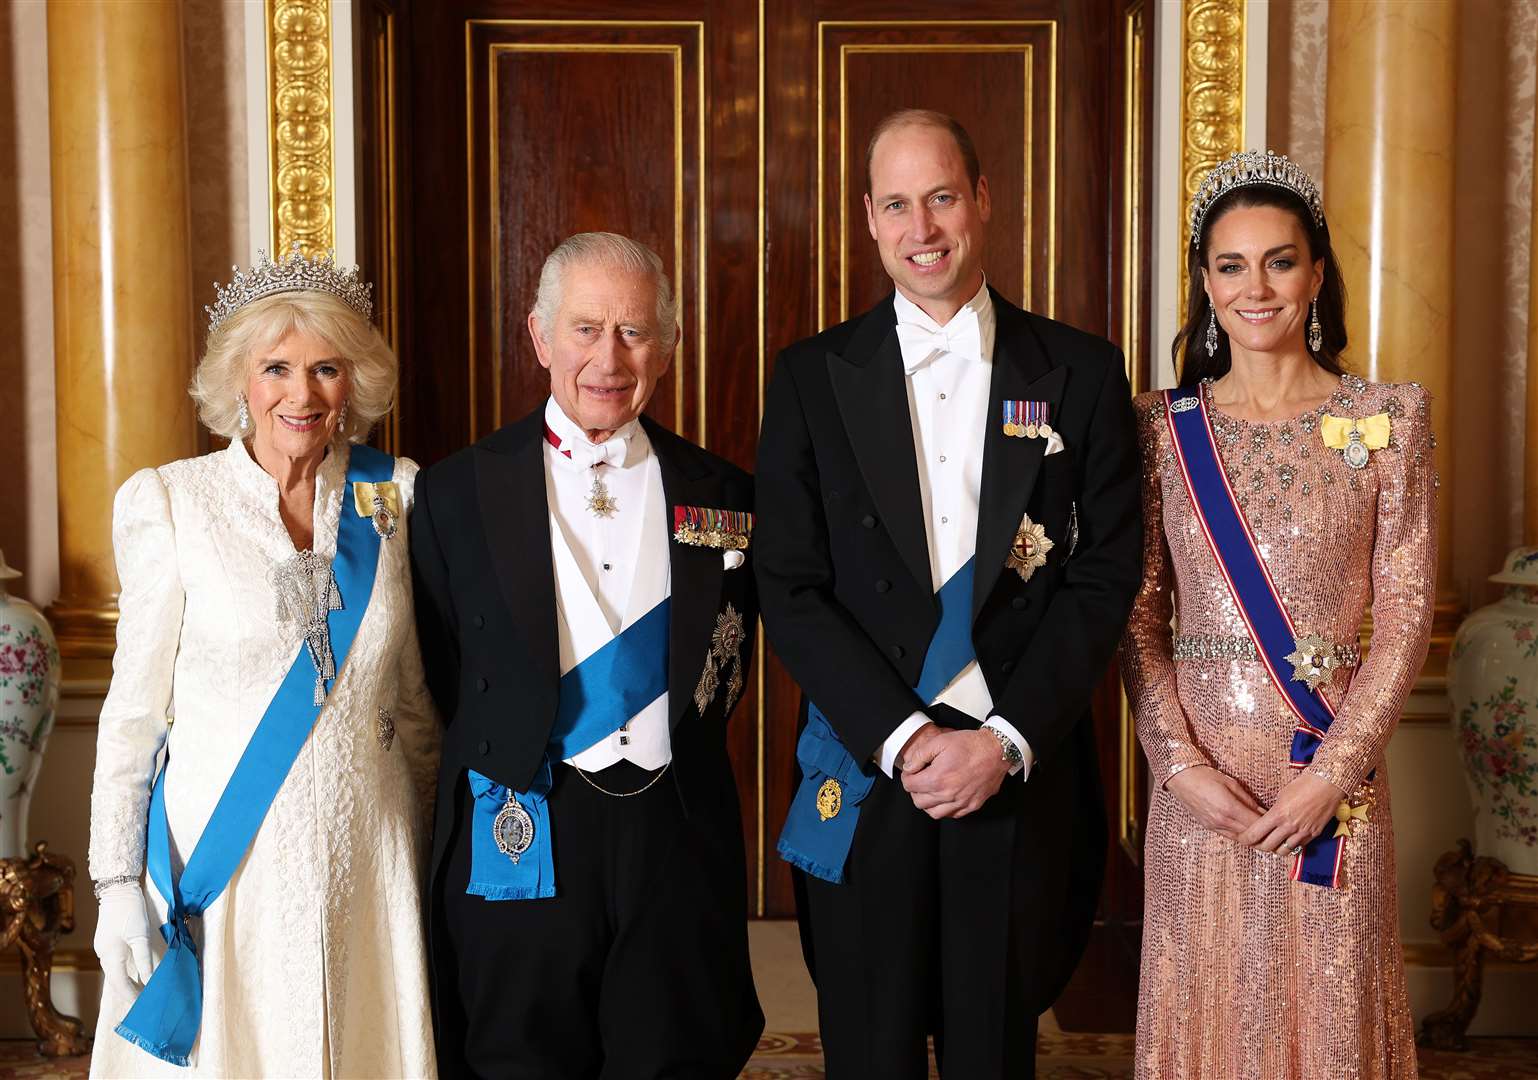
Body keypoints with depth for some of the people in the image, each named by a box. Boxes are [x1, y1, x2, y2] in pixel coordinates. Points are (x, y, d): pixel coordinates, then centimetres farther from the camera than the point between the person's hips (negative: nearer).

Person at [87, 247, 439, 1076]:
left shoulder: (394, 494, 3)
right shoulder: (168, 501, -4)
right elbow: (134, 705, -1)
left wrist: (427, 846, 12)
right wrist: (118, 882, -4)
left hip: (363, 864, 2)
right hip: (217, 859, -2)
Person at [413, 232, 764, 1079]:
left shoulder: (722, 496, 5)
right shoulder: (459, 492, 0)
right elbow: (439, 675, 4)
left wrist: (678, 754, 5)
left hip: (678, 842, 2)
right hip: (519, 846, -1)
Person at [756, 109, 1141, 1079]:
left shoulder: (1080, 373, 3)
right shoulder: (813, 378, 2)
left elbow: (1106, 578, -1)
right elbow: (790, 589, -2)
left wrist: (1007, 739, -10)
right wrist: (902, 736, -11)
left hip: (1022, 774, 0)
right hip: (863, 779, 0)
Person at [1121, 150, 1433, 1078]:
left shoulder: (1389, 418, 0)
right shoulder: (1164, 427, 3)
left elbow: (1407, 610, -3)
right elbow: (1139, 614, 2)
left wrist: (1331, 773, -11)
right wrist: (1181, 762, -10)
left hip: (1333, 773, -1)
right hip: (1200, 776, 1)